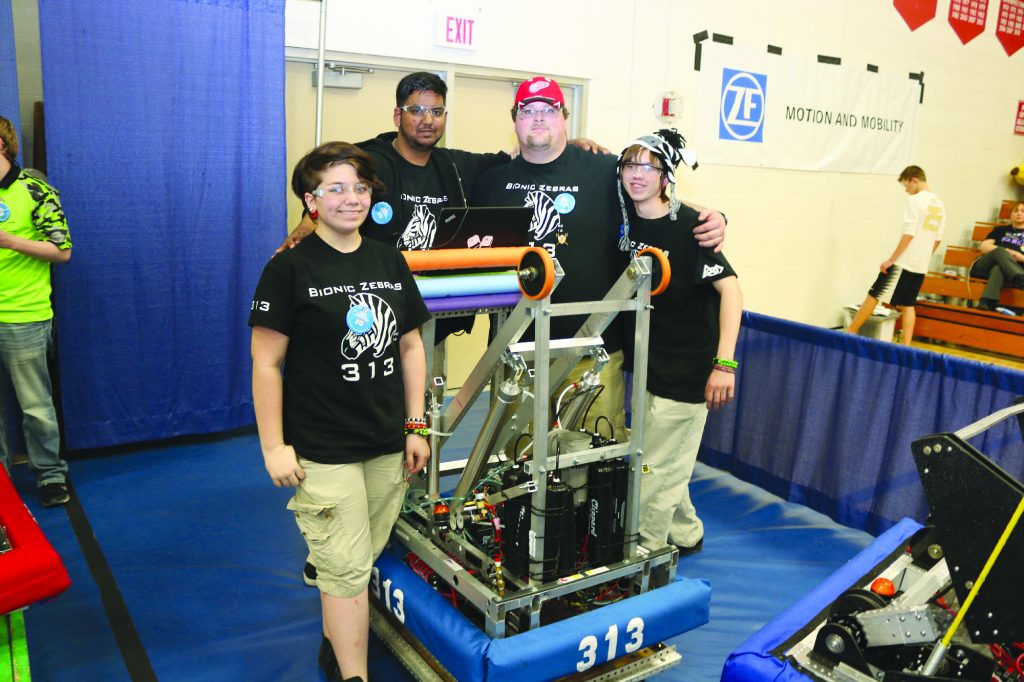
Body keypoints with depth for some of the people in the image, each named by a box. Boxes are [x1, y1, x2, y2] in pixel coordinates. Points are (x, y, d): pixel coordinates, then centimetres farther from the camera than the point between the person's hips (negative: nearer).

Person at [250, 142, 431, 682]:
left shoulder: (389, 261, 8)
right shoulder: (291, 268, -8)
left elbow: (410, 348, 12)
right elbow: (266, 363, -8)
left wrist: (415, 427, 9)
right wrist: (273, 446, -11)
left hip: (388, 448, 5)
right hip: (323, 451, -5)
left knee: (359, 562, 16)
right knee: (347, 570, 0)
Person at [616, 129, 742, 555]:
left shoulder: (687, 225, -18)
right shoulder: (627, 221, 1)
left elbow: (730, 289, -22)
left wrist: (724, 363, -28)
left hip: (687, 368, -7)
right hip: (648, 364, 7)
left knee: (657, 467, 1)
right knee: (664, 461, 19)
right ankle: (686, 536, 39)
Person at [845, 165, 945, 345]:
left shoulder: (915, 201, -12)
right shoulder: (939, 204, 11)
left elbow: (909, 234, -17)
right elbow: (937, 239, 15)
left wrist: (891, 259, -14)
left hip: (903, 262, -7)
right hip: (921, 266, 7)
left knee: (874, 296, 2)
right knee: (908, 305, 12)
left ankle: (850, 332, 8)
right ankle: (906, 346, 8)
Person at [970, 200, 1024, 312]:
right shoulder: (1000, 229, 27)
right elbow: (983, 246, 10)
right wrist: (1006, 252, -6)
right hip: (984, 266, 1)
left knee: (998, 268, -39)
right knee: (1000, 251, -33)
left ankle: (986, 303, -64)